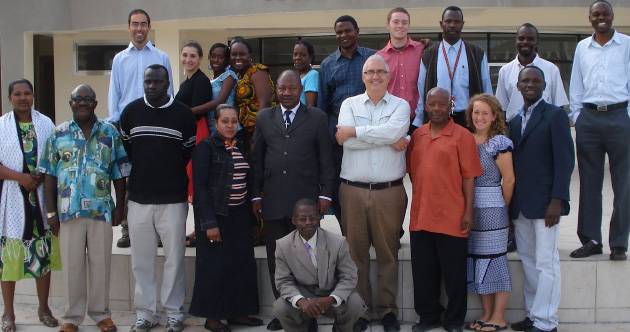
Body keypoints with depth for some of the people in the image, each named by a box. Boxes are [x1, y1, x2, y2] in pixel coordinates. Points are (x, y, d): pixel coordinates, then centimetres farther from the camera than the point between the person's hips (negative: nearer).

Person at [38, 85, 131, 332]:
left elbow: (120, 174, 8)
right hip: (69, 210, 0)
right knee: (72, 264, 5)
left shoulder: (110, 133, 6)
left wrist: (120, 207, 3)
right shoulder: (59, 134, 7)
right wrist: (51, 212, 1)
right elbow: (49, 175, 6)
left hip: (102, 210, 0)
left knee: (101, 263, 6)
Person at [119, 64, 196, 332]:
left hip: (173, 199, -2)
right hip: (139, 199, 2)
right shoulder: (131, 112, 6)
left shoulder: (184, 114, 1)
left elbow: (189, 152, 9)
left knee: (174, 259, 3)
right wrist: (143, 175, 11)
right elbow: (124, 150, 14)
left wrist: (171, 176, 9)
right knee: (141, 260, 7)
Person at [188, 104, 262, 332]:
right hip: (216, 215, -6)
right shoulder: (206, 147, -8)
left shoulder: (240, 147, 11)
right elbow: (200, 186, -12)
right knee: (215, 265, 0)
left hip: (240, 215, 6)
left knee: (242, 264, 8)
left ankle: (236, 312, 20)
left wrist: (250, 215, 8)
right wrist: (209, 223, -17)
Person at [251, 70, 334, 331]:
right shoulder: (264, 118, 13)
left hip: (306, 200, -2)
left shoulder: (317, 118, 7)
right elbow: (257, 159, 13)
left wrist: (325, 194, -1)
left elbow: (325, 159, 5)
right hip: (273, 201, 3)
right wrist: (256, 194, 9)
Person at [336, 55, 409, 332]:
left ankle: (387, 309, 16)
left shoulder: (400, 105, 7)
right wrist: (389, 139, -10)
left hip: (389, 192, -1)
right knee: (356, 252, 5)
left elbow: (394, 130, -15)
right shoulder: (350, 104, 9)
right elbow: (346, 141, -8)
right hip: (353, 191, 1)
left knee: (388, 253, 5)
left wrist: (355, 131, -9)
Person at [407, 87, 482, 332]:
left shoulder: (462, 136, -4)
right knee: (423, 272, 12)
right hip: (420, 215, 5)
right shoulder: (417, 136, 11)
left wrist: (468, 212, -10)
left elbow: (469, 176, -6)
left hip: (451, 217, -4)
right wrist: (418, 202, 12)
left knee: (454, 273, 5)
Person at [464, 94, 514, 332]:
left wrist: (502, 208, 0)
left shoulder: (499, 143, -9)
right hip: (470, 210, 6)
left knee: (494, 259, -1)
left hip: (491, 209, -6)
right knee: (477, 261, 10)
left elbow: (509, 180, -8)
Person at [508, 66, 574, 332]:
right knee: (528, 262, 12)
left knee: (546, 263, -4)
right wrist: (510, 203, 8)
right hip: (520, 205, 7)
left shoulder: (555, 116, -4)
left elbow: (565, 160, -9)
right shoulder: (515, 121, 16)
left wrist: (556, 201, -16)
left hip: (544, 202, -6)